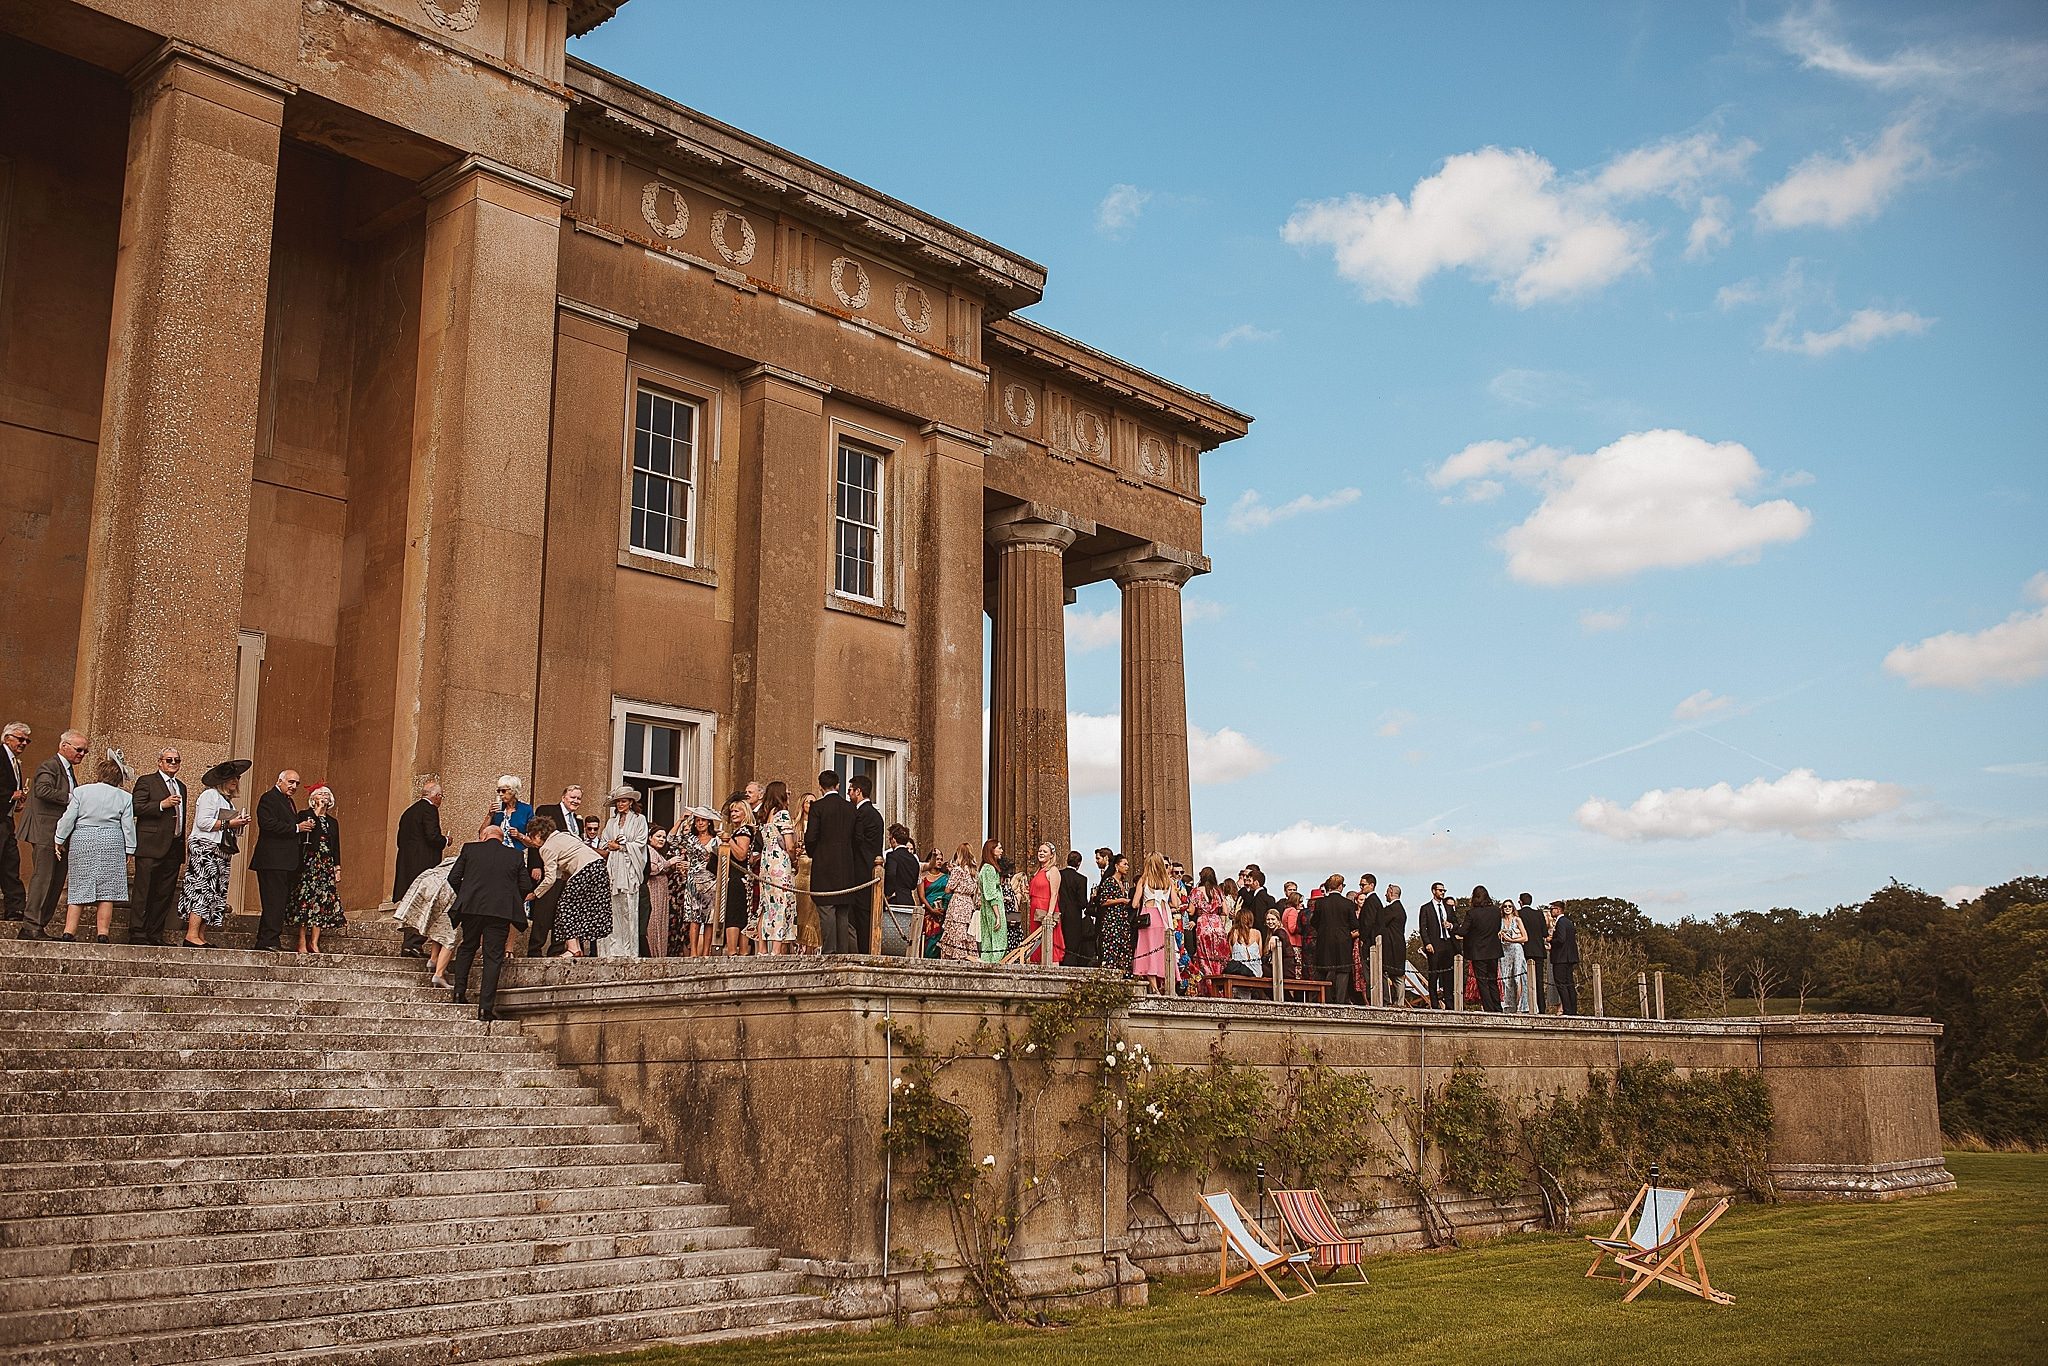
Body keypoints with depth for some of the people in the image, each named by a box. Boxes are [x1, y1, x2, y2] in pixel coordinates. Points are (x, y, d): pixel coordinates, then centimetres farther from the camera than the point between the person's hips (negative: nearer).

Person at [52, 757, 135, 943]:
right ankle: (103, 934, -4)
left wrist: (60, 841, 9)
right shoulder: (124, 797, 2)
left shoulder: (80, 791, 2)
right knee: (106, 890, 0)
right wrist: (130, 852, 7)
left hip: (82, 841, 1)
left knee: (78, 888, 6)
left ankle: (69, 933, 3)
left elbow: (68, 818, 0)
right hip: (111, 844, -1)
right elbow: (128, 826, 2)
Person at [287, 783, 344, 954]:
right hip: (309, 863, -5)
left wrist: (337, 868, 9)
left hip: (327, 865, 5)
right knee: (306, 900, -9)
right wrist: (317, 812, -9)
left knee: (323, 902, -2)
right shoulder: (306, 816, 3)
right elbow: (305, 835, -15)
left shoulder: (332, 822, 19)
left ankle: (314, 942, -2)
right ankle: (302, 942, -7)